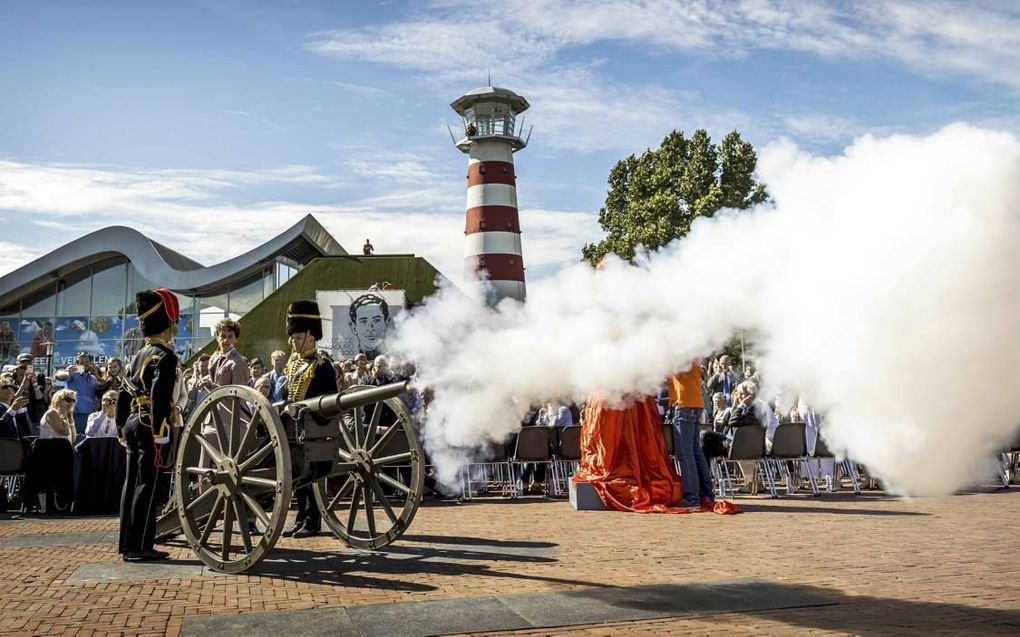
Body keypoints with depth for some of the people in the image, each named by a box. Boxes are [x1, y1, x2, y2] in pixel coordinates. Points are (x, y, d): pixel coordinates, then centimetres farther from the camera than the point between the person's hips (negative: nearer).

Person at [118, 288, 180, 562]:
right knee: (146, 485, -6)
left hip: (133, 424, 9)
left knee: (131, 483, 11)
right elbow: (159, 399, -21)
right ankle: (139, 547, -5)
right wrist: (161, 438, -22)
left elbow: (124, 396, 19)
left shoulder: (138, 356, 16)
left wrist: (123, 429, 24)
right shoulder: (165, 355, -12)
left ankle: (127, 543, 17)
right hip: (150, 427, -9)